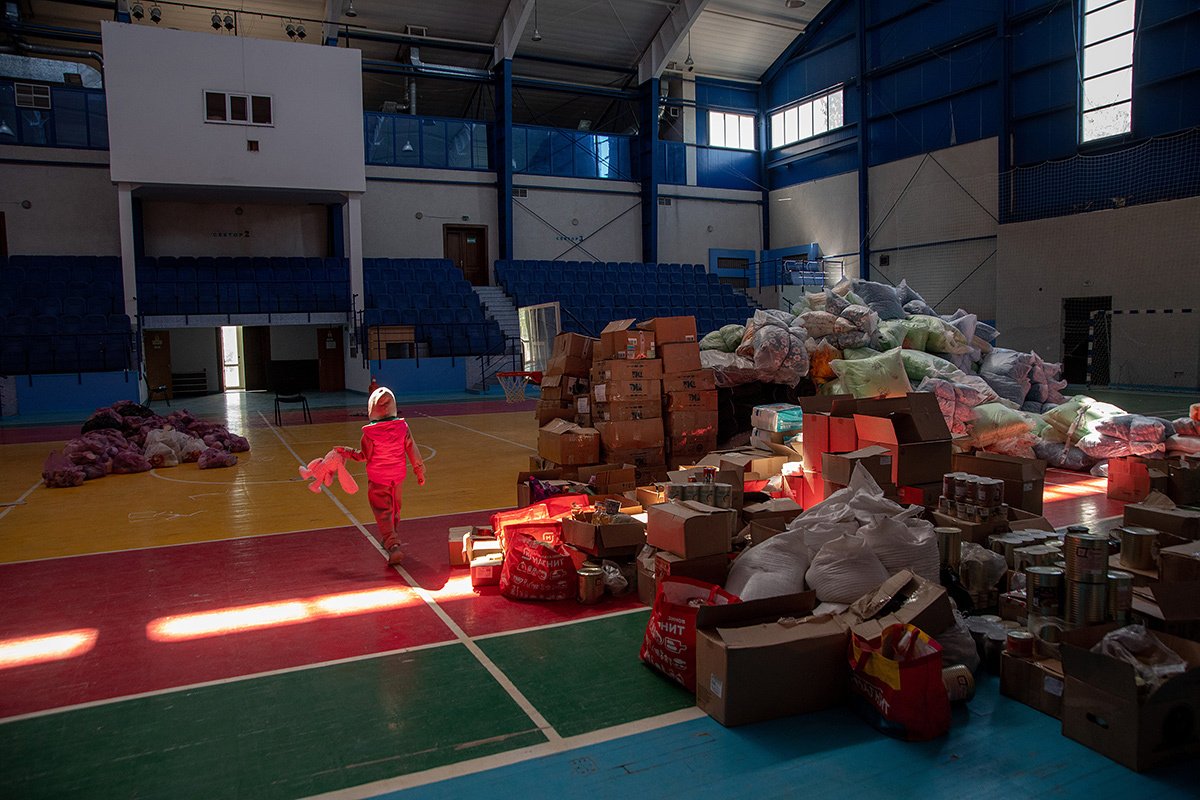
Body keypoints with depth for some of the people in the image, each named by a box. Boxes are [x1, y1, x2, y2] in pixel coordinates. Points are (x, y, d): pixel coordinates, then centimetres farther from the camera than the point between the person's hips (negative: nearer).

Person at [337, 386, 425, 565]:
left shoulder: (370, 432, -17)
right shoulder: (402, 426, -9)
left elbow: (364, 456, -7)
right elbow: (412, 451, -2)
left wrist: (345, 452, 10)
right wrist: (420, 471, 9)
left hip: (378, 479, -4)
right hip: (398, 476, 4)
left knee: (383, 512, 0)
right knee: (395, 510, 21)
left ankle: (393, 546, -14)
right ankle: (391, 540, 37)